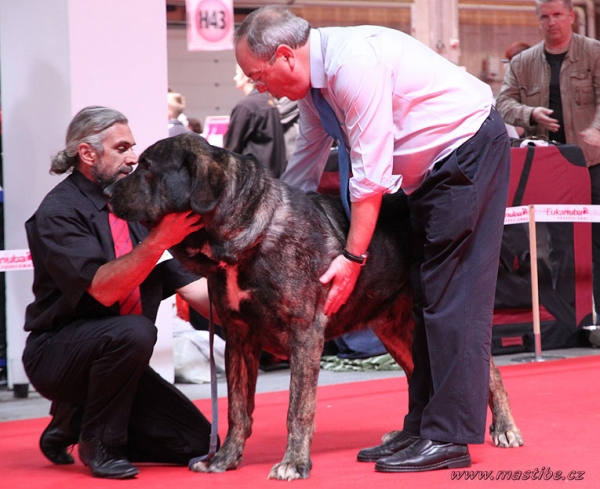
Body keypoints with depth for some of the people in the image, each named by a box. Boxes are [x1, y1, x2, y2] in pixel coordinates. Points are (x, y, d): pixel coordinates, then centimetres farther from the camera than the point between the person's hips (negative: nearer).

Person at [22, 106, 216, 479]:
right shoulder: (58, 212, -14)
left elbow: (187, 283, 3)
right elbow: (102, 289, -27)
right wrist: (158, 240, -35)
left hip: (114, 352, 7)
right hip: (56, 353, -7)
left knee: (197, 443, -3)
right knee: (132, 332, -37)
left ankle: (75, 419, 14)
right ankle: (98, 443, -13)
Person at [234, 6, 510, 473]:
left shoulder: (353, 61, -25)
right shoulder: (312, 81, 4)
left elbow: (371, 172, -26)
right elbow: (302, 171, 13)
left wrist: (353, 258, -23)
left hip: (470, 150, -10)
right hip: (430, 168, 10)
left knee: (453, 295, -12)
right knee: (425, 297, 9)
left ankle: (449, 438, -12)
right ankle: (422, 427, 12)